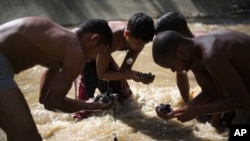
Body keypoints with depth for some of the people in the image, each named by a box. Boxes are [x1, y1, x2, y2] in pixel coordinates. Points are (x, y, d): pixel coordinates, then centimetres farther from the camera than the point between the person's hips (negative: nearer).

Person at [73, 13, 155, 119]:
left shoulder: (136, 38, -24)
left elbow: (124, 70, -18)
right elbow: (102, 74, -32)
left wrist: (139, 76, -39)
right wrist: (131, 75, -44)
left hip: (97, 54, 6)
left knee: (124, 95, 11)